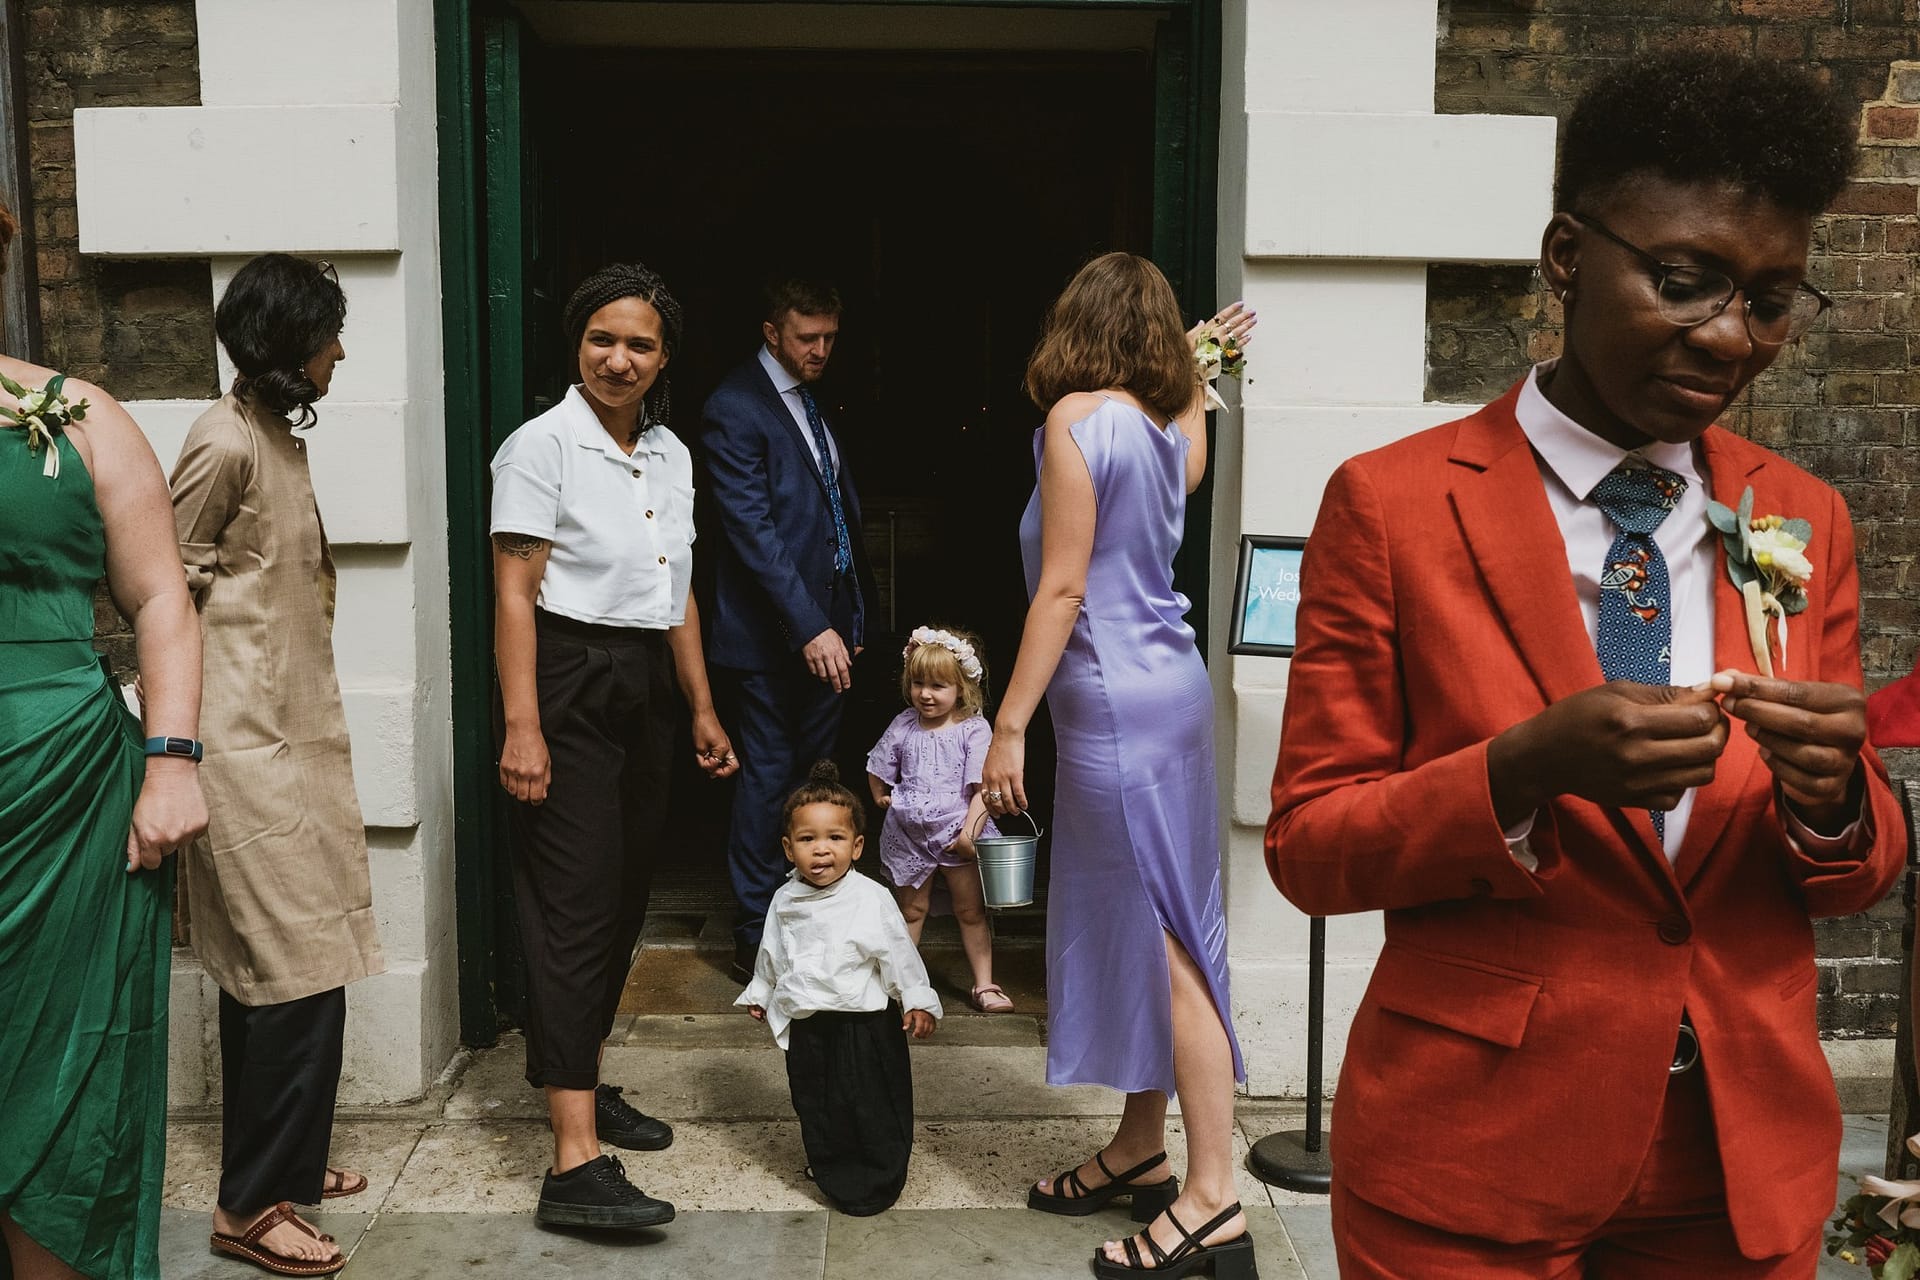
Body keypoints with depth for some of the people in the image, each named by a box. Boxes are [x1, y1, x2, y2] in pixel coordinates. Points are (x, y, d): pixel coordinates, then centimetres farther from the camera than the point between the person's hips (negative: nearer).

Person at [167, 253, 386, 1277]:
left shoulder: (279, 435, 14)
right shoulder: (225, 442, -14)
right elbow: (171, 589, -12)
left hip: (291, 731, 10)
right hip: (251, 737, -10)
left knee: (269, 961, 16)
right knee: (296, 966, -6)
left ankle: (278, 1161, 28)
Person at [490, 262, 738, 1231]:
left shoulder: (672, 455, 13)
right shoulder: (543, 445, -8)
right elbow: (514, 594, -13)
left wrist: (702, 706, 18)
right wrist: (521, 726, -20)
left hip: (645, 689, 8)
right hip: (571, 685, -7)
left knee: (625, 898, 13)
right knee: (576, 905, -11)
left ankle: (582, 1083, 31)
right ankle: (575, 1161, -10)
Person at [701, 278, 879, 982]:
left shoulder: (818, 403, 15)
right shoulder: (734, 408, -10)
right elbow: (752, 529, -18)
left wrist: (853, 617, 15)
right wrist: (810, 628, -23)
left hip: (827, 623, 7)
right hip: (770, 632, -7)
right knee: (769, 779, 0)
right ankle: (755, 941, 11)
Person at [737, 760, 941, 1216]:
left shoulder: (871, 899, -13)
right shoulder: (785, 901, 0)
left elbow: (899, 952, -7)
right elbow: (772, 951, 16)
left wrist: (917, 1000, -7)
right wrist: (760, 993, 26)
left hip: (865, 1022, -4)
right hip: (806, 1025, 4)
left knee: (871, 1106, 4)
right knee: (814, 1105, 15)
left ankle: (876, 1180, 21)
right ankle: (831, 1168, 35)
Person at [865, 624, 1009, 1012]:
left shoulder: (974, 729, -12)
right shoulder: (904, 726, -2)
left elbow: (981, 788, -17)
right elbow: (878, 769, 15)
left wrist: (969, 832, -23)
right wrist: (883, 798, 10)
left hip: (957, 831, -2)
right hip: (909, 833, 2)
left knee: (971, 910, 6)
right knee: (910, 911, 15)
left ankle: (984, 985, 14)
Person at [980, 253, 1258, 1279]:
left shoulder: (1077, 417, -10)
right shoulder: (1166, 426, 11)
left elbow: (1063, 588, -15)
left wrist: (1009, 726, -13)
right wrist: (1200, 369, 41)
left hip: (1117, 697, -9)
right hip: (1162, 684, 9)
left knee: (1163, 937, -7)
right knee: (1134, 924, 14)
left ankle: (1213, 1198, -1)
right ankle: (1141, 1148, 25)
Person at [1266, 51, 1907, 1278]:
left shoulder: (1806, 520, 3)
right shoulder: (1393, 504, -10)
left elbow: (1861, 874, 7)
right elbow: (1307, 844, -9)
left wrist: (1831, 794, -16)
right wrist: (1523, 770, -26)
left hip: (1749, 1163, 4)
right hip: (1475, 1152, -3)